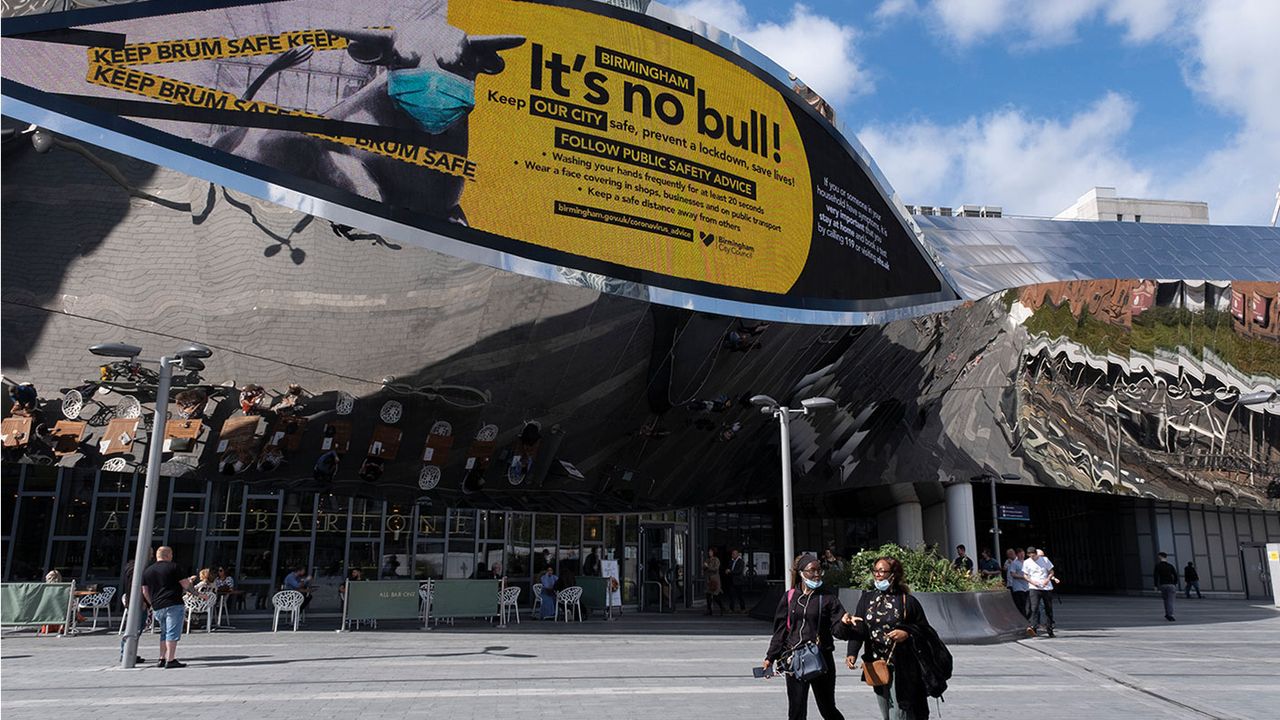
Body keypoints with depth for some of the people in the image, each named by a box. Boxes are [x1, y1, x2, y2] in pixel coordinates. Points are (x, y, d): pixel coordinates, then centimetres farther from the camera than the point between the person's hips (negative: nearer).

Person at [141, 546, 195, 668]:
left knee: (164, 633, 18)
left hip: (157, 607, 6)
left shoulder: (147, 571, 14)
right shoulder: (173, 567, -4)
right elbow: (185, 585, -4)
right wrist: (190, 581, 17)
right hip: (174, 605, -6)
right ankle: (170, 660, -11)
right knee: (173, 633, -6)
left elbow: (145, 592, 15)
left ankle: (162, 659, 17)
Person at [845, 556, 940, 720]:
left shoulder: (907, 601, -3)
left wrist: (907, 634, -17)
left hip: (901, 668, -4)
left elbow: (924, 630, 2)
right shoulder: (866, 599, 7)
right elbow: (858, 629, -2)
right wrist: (852, 653, -17)